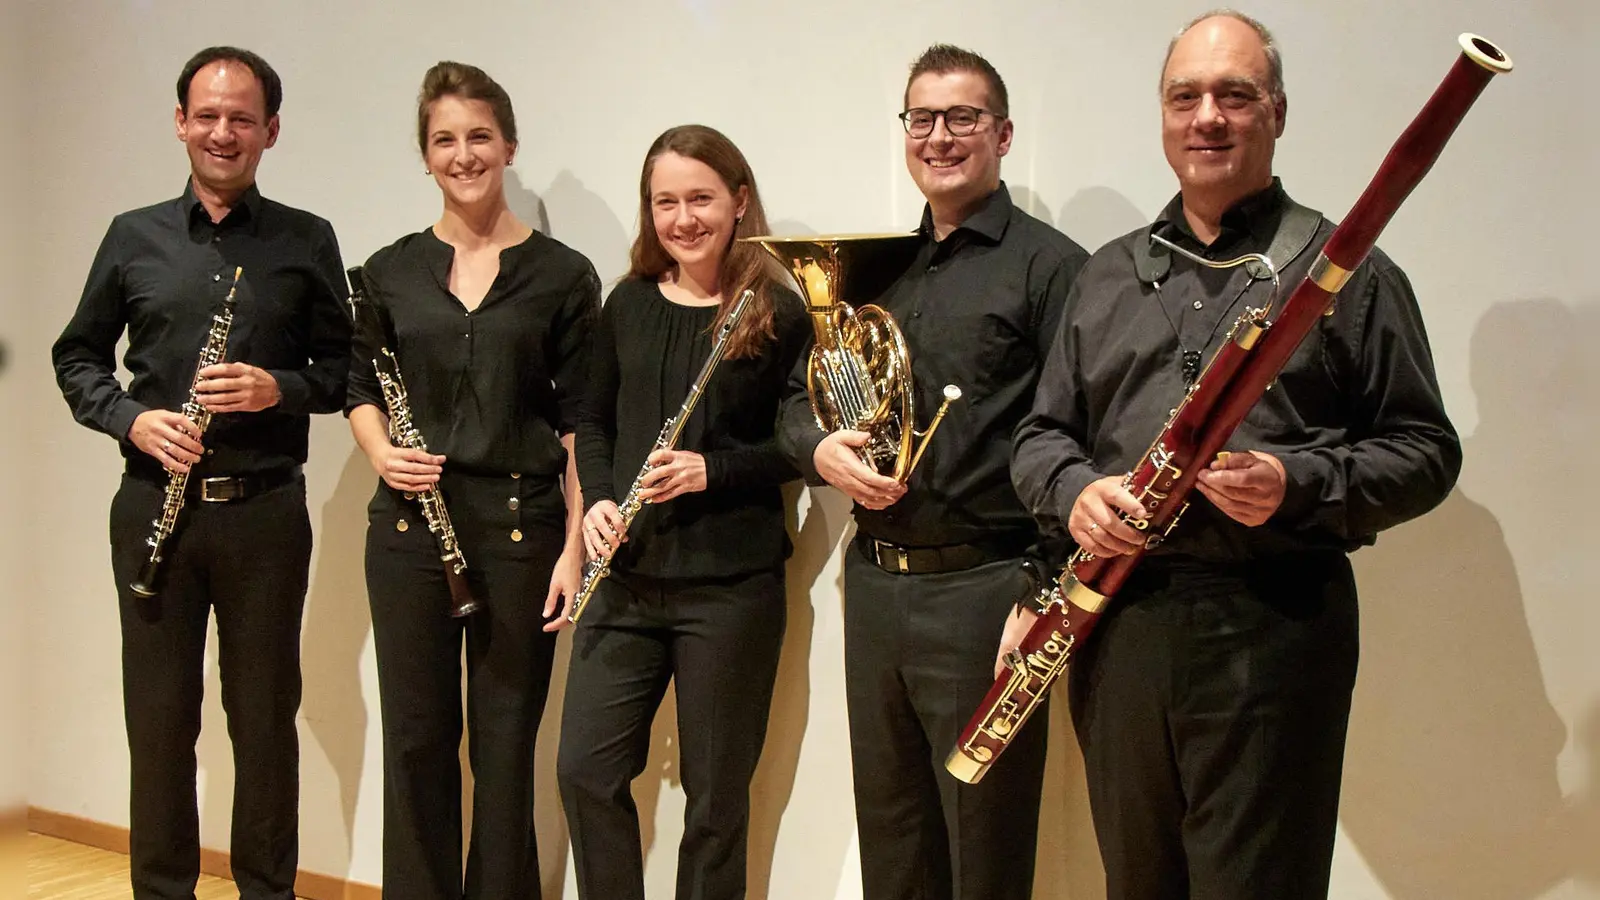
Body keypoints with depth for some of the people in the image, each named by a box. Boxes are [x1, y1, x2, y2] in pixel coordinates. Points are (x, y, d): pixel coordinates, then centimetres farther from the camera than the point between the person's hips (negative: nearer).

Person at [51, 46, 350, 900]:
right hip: (154, 502, 1)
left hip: (266, 509, -1)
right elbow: (77, 356, 13)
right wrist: (130, 419, -5)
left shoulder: (306, 242, 5)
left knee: (265, 717, 7)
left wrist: (279, 389, -13)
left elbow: (343, 367, 7)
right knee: (158, 717, 7)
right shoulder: (133, 237, 8)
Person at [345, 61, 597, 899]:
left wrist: (575, 544, -7)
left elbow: (579, 422, -1)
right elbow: (360, 386, 15)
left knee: (506, 743, 5)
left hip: (520, 524, -2)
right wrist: (380, 451, -6)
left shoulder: (562, 275, 0)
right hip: (410, 525, 2)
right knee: (416, 737, 9)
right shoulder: (391, 270, 7)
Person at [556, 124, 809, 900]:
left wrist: (710, 470, -18)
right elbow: (595, 421, 14)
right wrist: (598, 500, -3)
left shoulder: (777, 314, -5)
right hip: (627, 577, 4)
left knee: (715, 792, 7)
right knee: (585, 768, 5)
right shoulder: (628, 304, 8)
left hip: (731, 585, -4)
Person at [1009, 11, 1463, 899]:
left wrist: (1301, 484, -18)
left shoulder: (1346, 270, 2)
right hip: (1117, 619, 4)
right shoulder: (1107, 275, 15)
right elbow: (1042, 432, 16)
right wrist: (1074, 489, -6)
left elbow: (1426, 452, 0)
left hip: (1274, 624, -4)